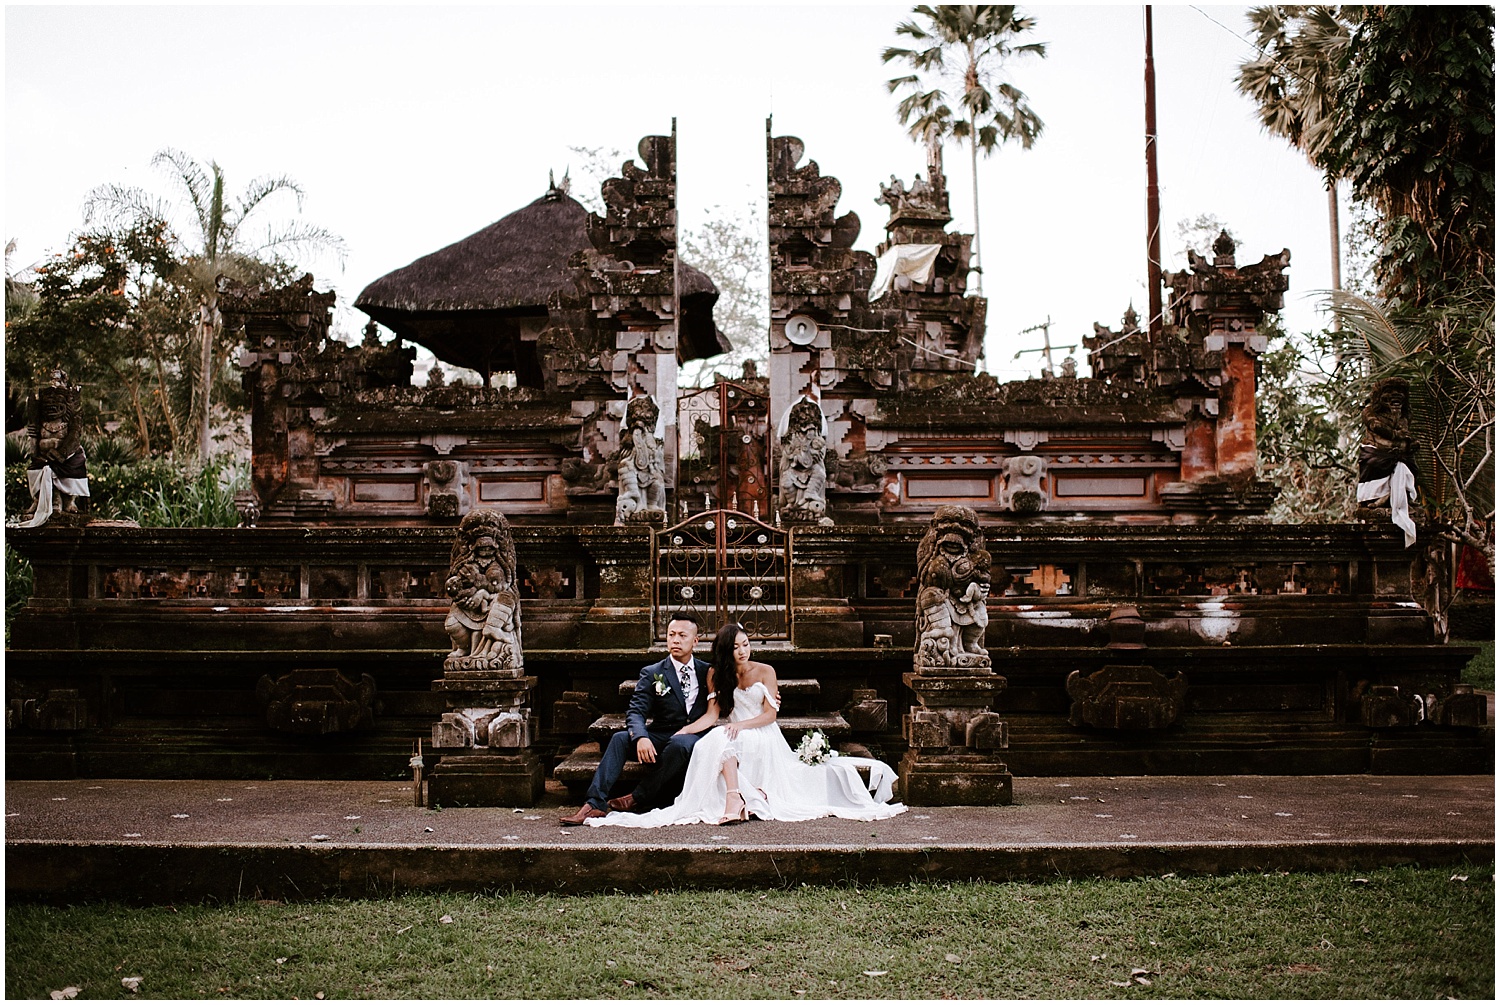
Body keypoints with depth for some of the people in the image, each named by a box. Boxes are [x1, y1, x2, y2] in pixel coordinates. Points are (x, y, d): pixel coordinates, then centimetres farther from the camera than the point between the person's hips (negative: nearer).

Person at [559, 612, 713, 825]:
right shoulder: (652, 674, 6)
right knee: (620, 738, -25)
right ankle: (595, 803, -32)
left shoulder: (708, 672, 9)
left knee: (679, 743, -37)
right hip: (660, 737, 2)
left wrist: (685, 731, -11)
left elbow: (713, 714, 8)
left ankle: (638, 798, -24)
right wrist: (641, 737, -29)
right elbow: (636, 712, -5)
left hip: (695, 737, -1)